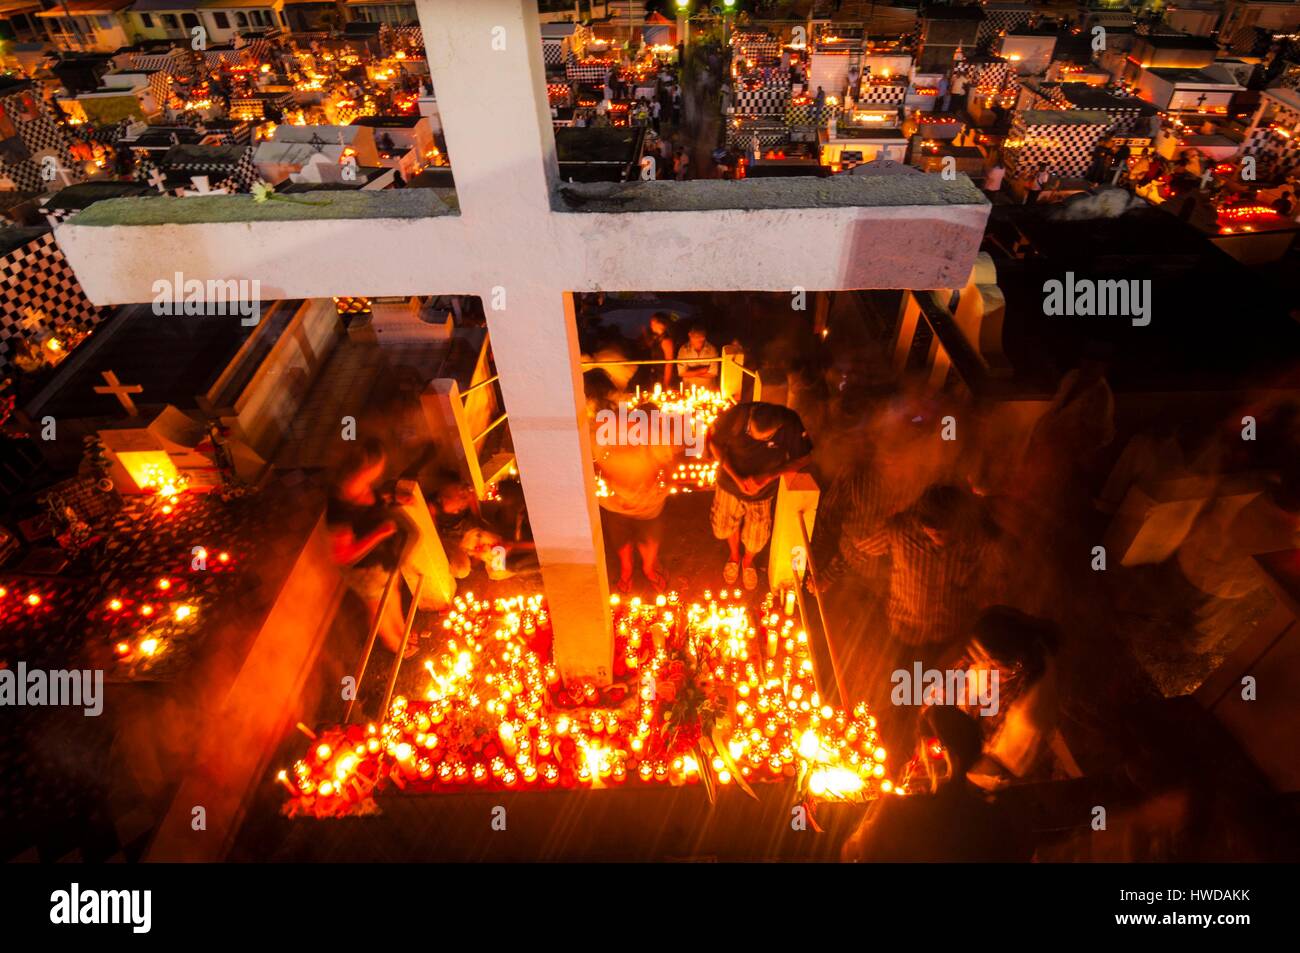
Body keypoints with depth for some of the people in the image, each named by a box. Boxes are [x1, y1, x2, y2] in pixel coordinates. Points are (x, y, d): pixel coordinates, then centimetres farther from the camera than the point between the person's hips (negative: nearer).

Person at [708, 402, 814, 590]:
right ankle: (734, 556, 59)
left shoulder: (790, 424, -33)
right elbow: (714, 441, -16)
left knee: (755, 538, 20)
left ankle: (748, 562, 57)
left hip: (763, 492, 0)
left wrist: (769, 476, -28)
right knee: (728, 525, 24)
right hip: (731, 484, 0)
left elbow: (804, 458, -15)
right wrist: (736, 477, -26)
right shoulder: (737, 414, -34)